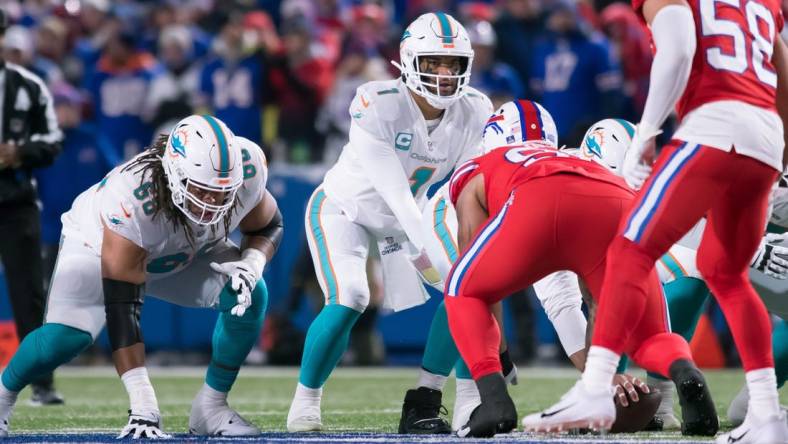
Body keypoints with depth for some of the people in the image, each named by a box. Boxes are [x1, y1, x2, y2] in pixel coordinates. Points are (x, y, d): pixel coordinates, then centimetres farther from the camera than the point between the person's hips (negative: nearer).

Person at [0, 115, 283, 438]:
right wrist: (142, 405, -46)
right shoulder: (133, 197, -44)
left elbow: (268, 227, -6)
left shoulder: (245, 171, -31)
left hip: (186, 253, 4)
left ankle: (211, 406, -4)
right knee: (66, 336, -24)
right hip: (99, 244, -4)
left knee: (250, 296, -20)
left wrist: (252, 263, -31)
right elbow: (121, 310, -42)